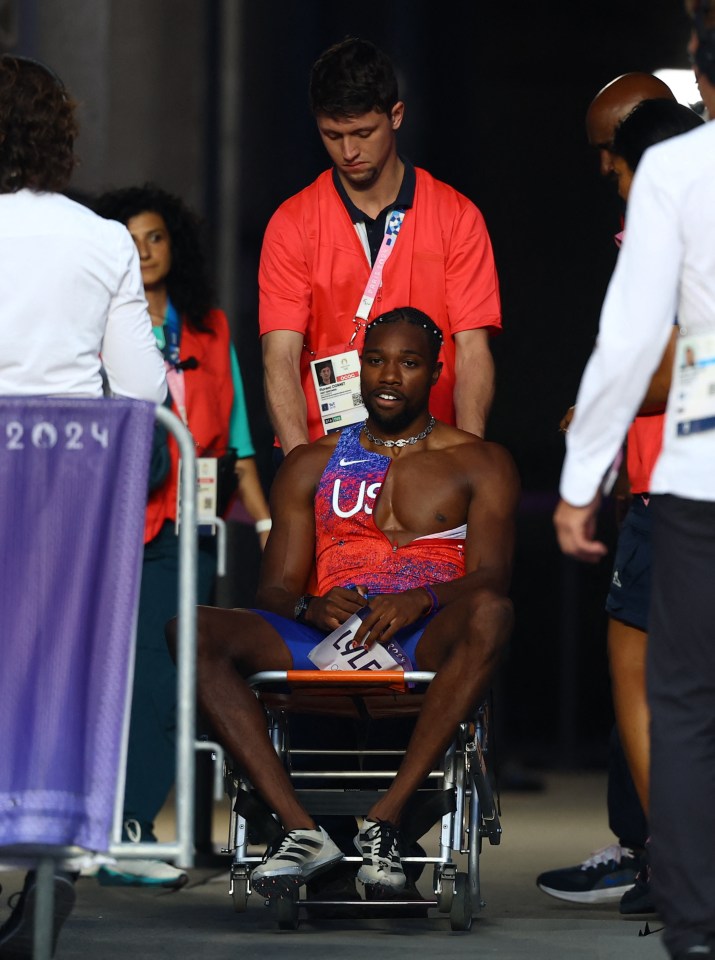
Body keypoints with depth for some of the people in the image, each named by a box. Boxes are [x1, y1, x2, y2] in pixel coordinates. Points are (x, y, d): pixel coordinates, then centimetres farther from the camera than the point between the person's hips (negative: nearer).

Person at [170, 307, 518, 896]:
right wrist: (310, 609, -12)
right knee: (192, 630, -24)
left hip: (427, 642, -3)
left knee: (489, 615, -39)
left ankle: (385, 819, -37)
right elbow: (274, 588, 14)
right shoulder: (311, 465, 23)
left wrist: (419, 599, -22)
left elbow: (490, 578, 0)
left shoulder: (480, 464, 16)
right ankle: (300, 827, -33)